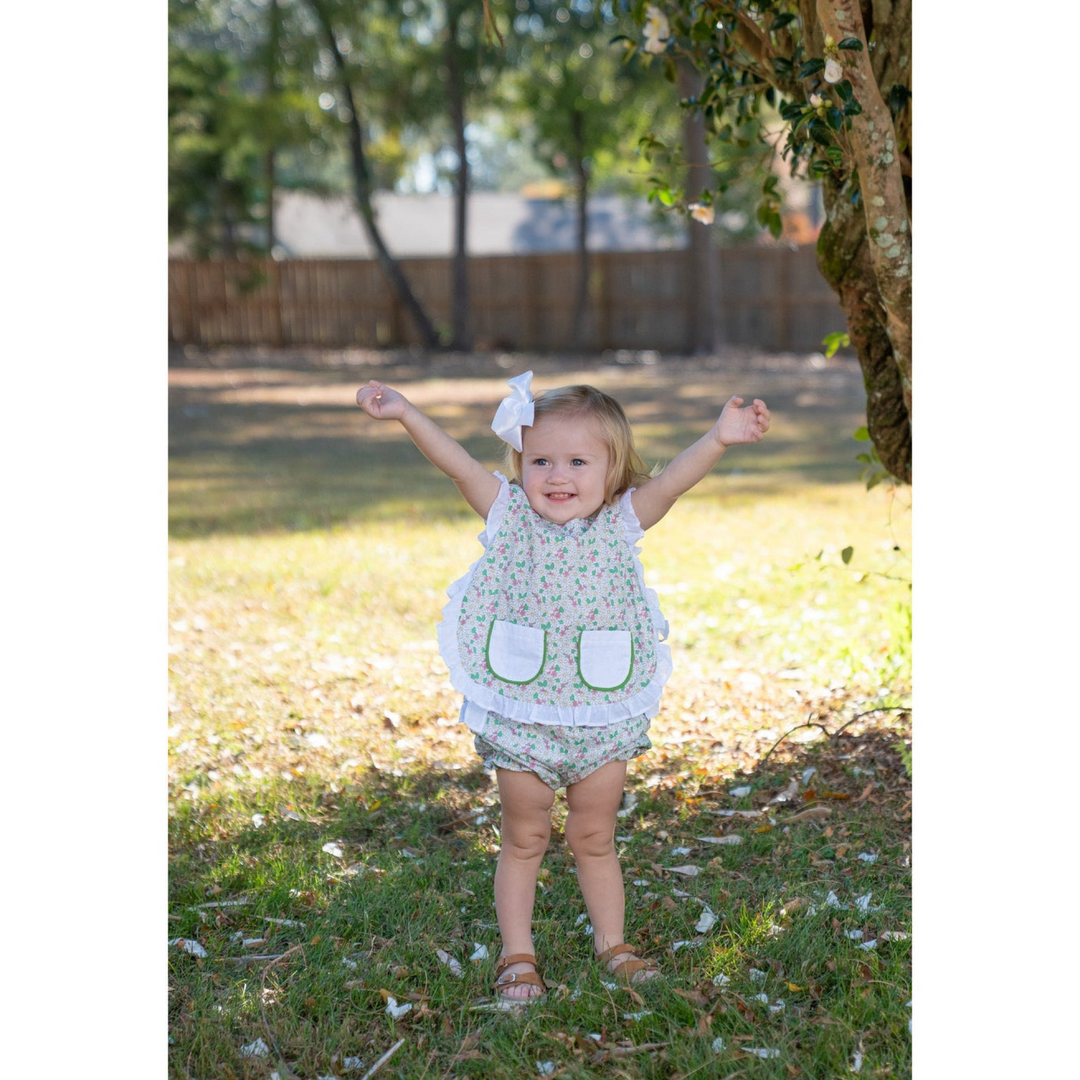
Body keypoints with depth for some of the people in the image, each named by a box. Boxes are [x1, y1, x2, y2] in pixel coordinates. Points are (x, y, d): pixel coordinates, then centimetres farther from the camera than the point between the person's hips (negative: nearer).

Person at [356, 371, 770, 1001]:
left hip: (604, 719, 1)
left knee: (596, 838, 14)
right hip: (520, 718, 0)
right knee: (524, 839, 12)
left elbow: (674, 479, -20)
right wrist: (404, 413, -28)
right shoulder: (509, 516, -6)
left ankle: (613, 944, 30)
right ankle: (518, 955, 24)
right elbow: (458, 464, -16)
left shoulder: (622, 523, -6)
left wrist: (720, 439, -37)